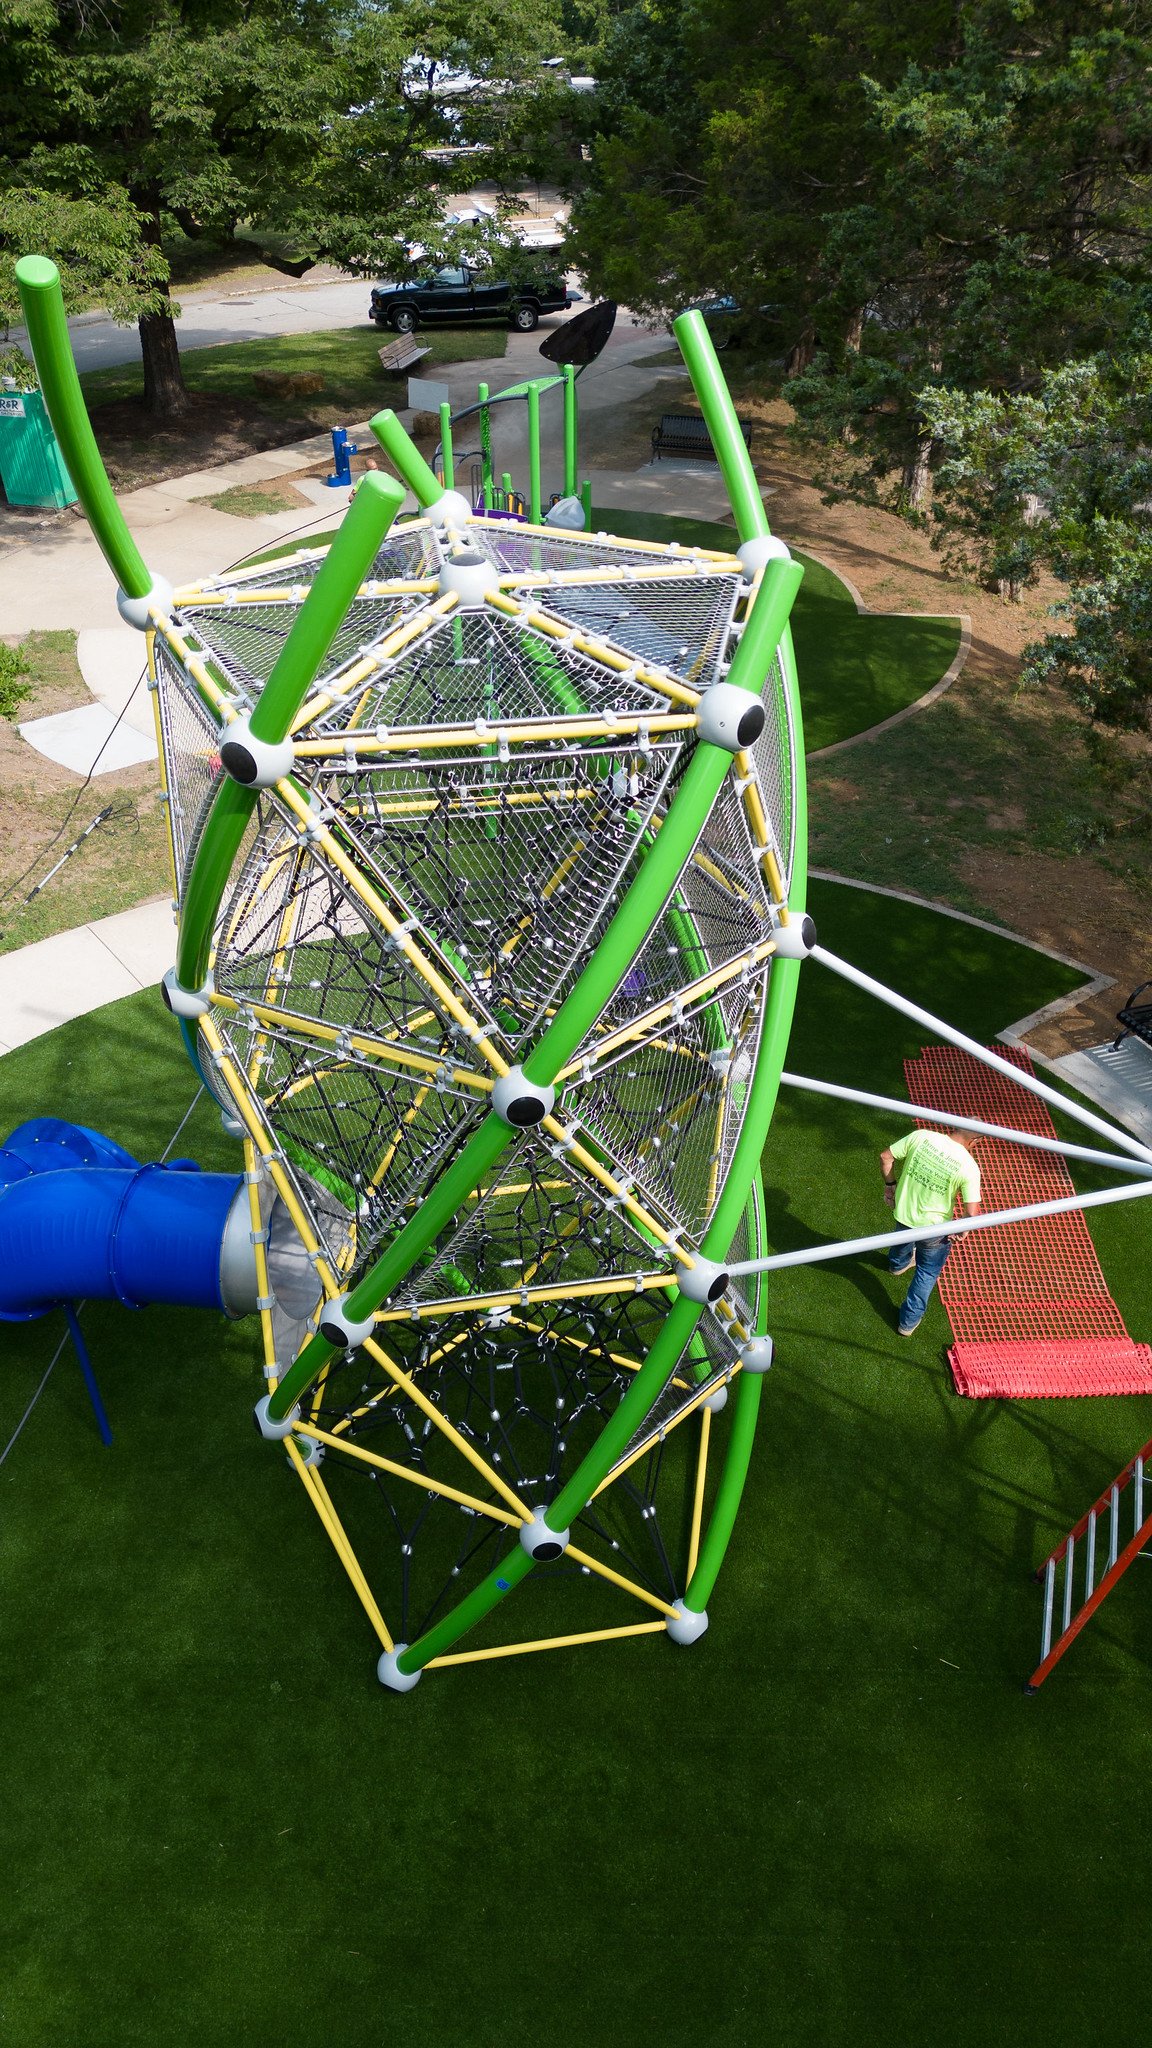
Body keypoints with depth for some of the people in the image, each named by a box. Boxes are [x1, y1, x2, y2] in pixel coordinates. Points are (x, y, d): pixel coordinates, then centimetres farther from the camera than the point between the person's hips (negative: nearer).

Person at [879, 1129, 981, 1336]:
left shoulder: (922, 1136, -18)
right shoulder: (969, 1167, -25)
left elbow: (885, 1157, -9)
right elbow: (972, 1212, -25)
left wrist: (891, 1183, 7)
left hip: (903, 1212, 4)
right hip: (933, 1227, -4)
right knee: (927, 1273, 23)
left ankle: (898, 1263, 73)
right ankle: (908, 1322, 35)